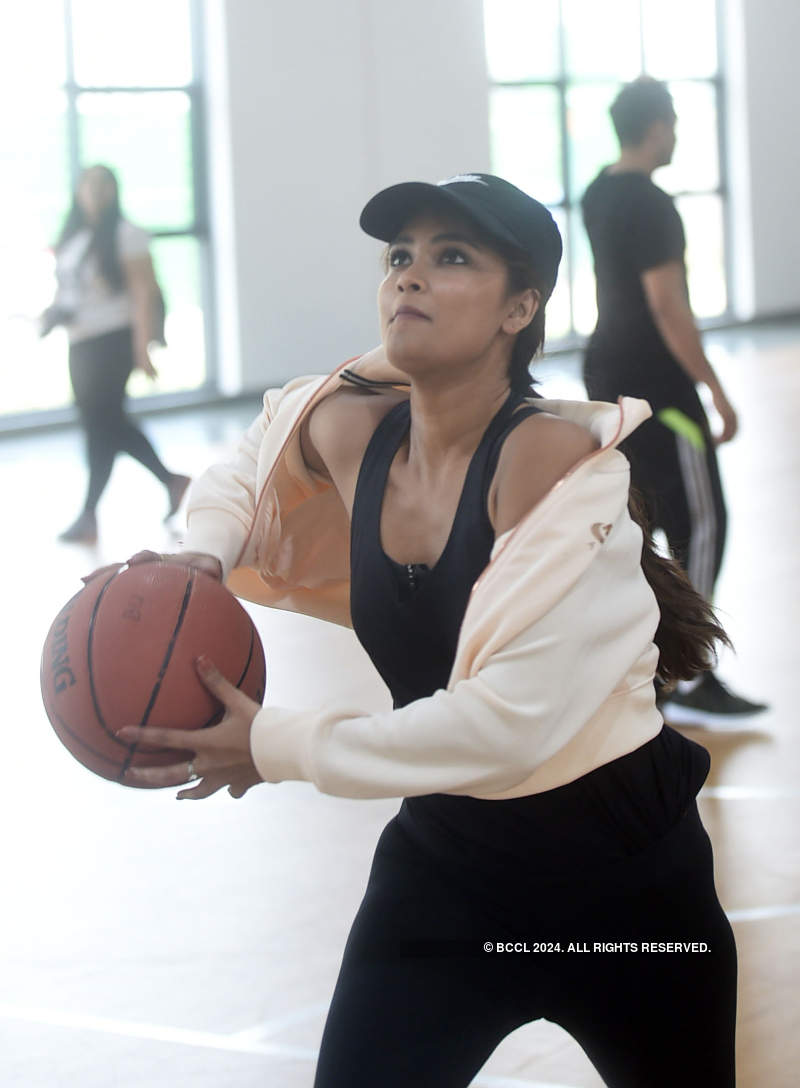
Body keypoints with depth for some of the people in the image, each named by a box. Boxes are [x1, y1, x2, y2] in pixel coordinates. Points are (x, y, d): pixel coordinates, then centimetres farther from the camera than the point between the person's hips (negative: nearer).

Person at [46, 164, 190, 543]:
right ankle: (172, 481, 28)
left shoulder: (125, 235, -10)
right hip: (81, 342, 8)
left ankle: (89, 515, 0)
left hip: (113, 340, -8)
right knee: (111, 424, 14)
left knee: (100, 424, -6)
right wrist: (53, 313, 4)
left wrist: (142, 347, -20)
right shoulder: (71, 236, 11)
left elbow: (143, 291, -14)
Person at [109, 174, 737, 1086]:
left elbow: (514, 716, -31)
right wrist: (202, 552, -4)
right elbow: (249, 464, 19)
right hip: (442, 851, 4)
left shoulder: (555, 453, -24)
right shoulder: (351, 432, -6)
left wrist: (277, 749, -25)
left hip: (620, 868, -4)